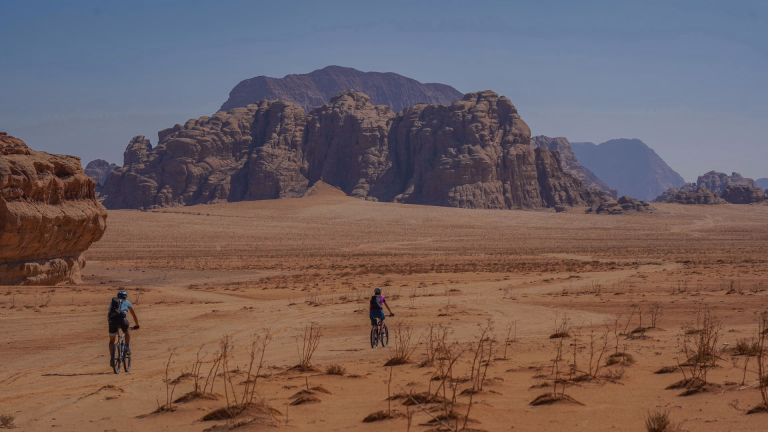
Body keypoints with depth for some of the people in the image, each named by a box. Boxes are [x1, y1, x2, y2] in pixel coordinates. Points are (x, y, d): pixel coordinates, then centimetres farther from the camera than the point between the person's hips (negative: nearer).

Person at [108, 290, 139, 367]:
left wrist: (109, 323, 62)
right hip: (122, 319, -2)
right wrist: (137, 325, 49)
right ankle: (127, 348, 18)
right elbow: (134, 314, 37)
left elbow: (108, 315, 46)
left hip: (112, 320, 2)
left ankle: (112, 358, 3)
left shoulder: (112, 303, 35)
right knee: (127, 330, 33)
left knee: (112, 341, 19)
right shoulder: (127, 302, 29)